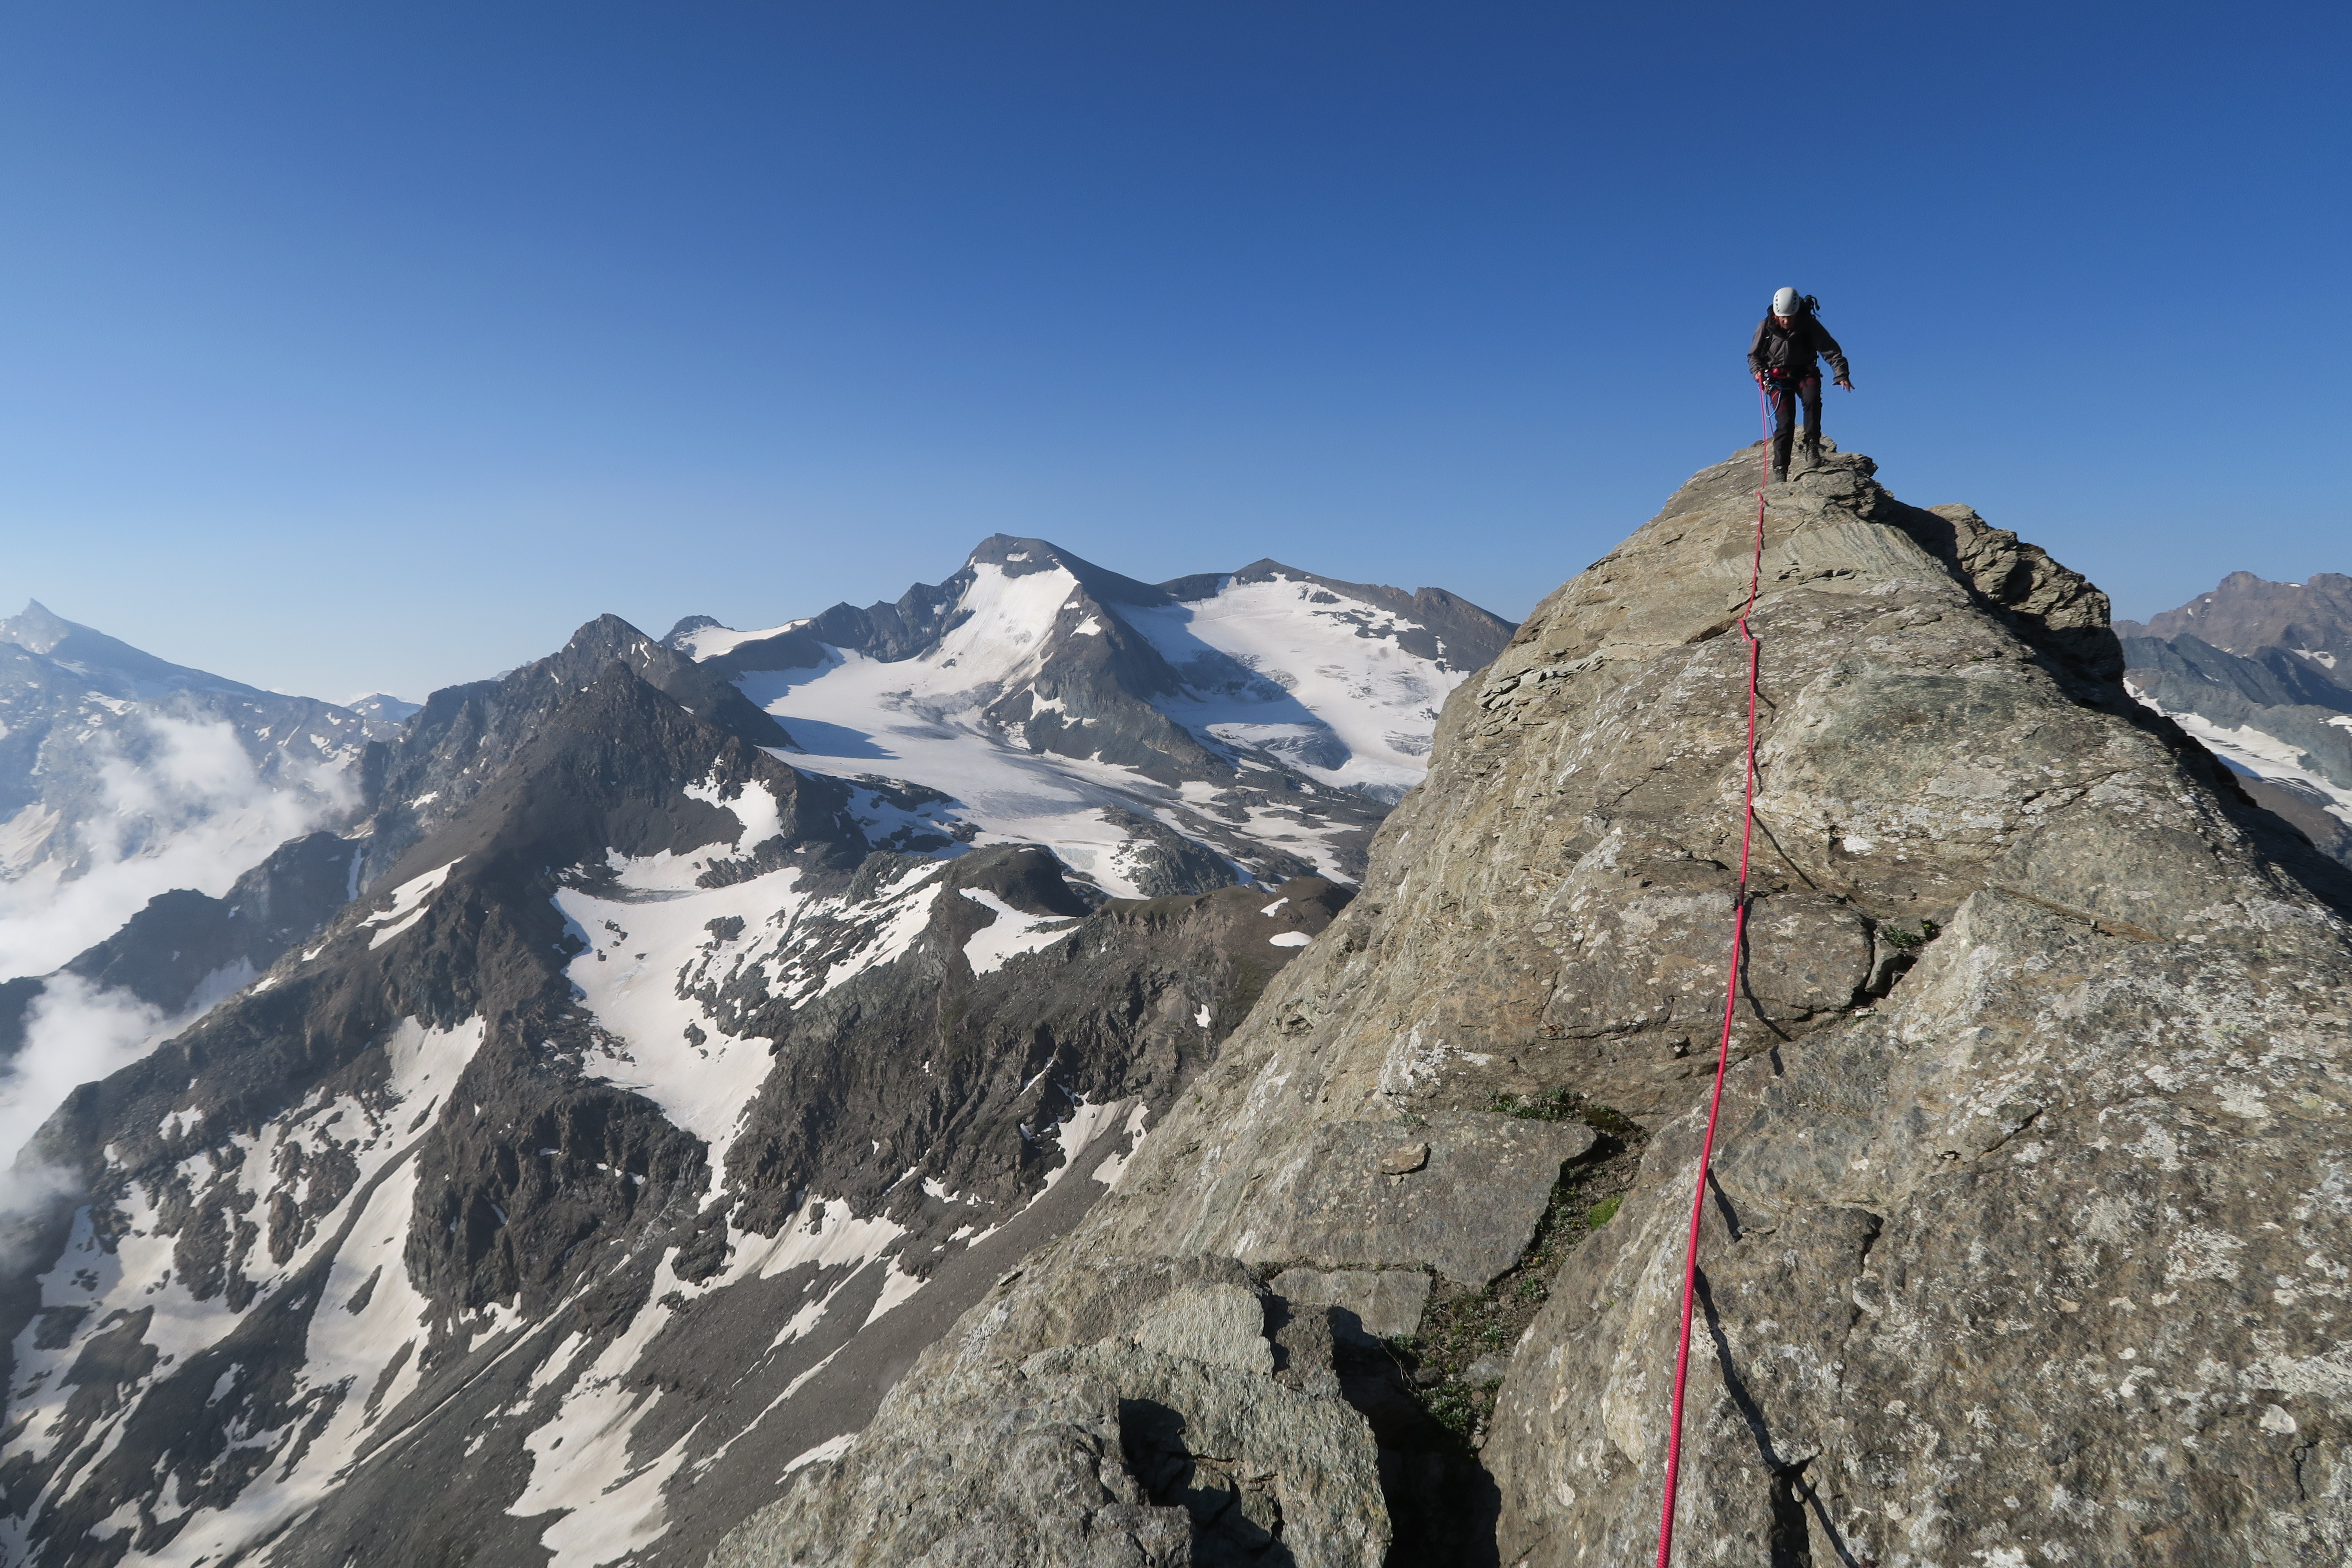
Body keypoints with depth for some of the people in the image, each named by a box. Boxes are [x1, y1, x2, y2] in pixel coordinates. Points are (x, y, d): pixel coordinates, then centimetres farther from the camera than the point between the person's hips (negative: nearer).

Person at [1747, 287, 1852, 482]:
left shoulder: (1810, 326, -14)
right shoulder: (1766, 327, -10)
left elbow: (1832, 350, -14)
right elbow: (1754, 355, 5)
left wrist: (1842, 374, -28)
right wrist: (1758, 372, -15)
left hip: (1805, 374, 0)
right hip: (1778, 378, 0)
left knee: (1813, 398, -33)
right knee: (1785, 422, -15)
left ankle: (1812, 445, -24)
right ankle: (1780, 468, -8)